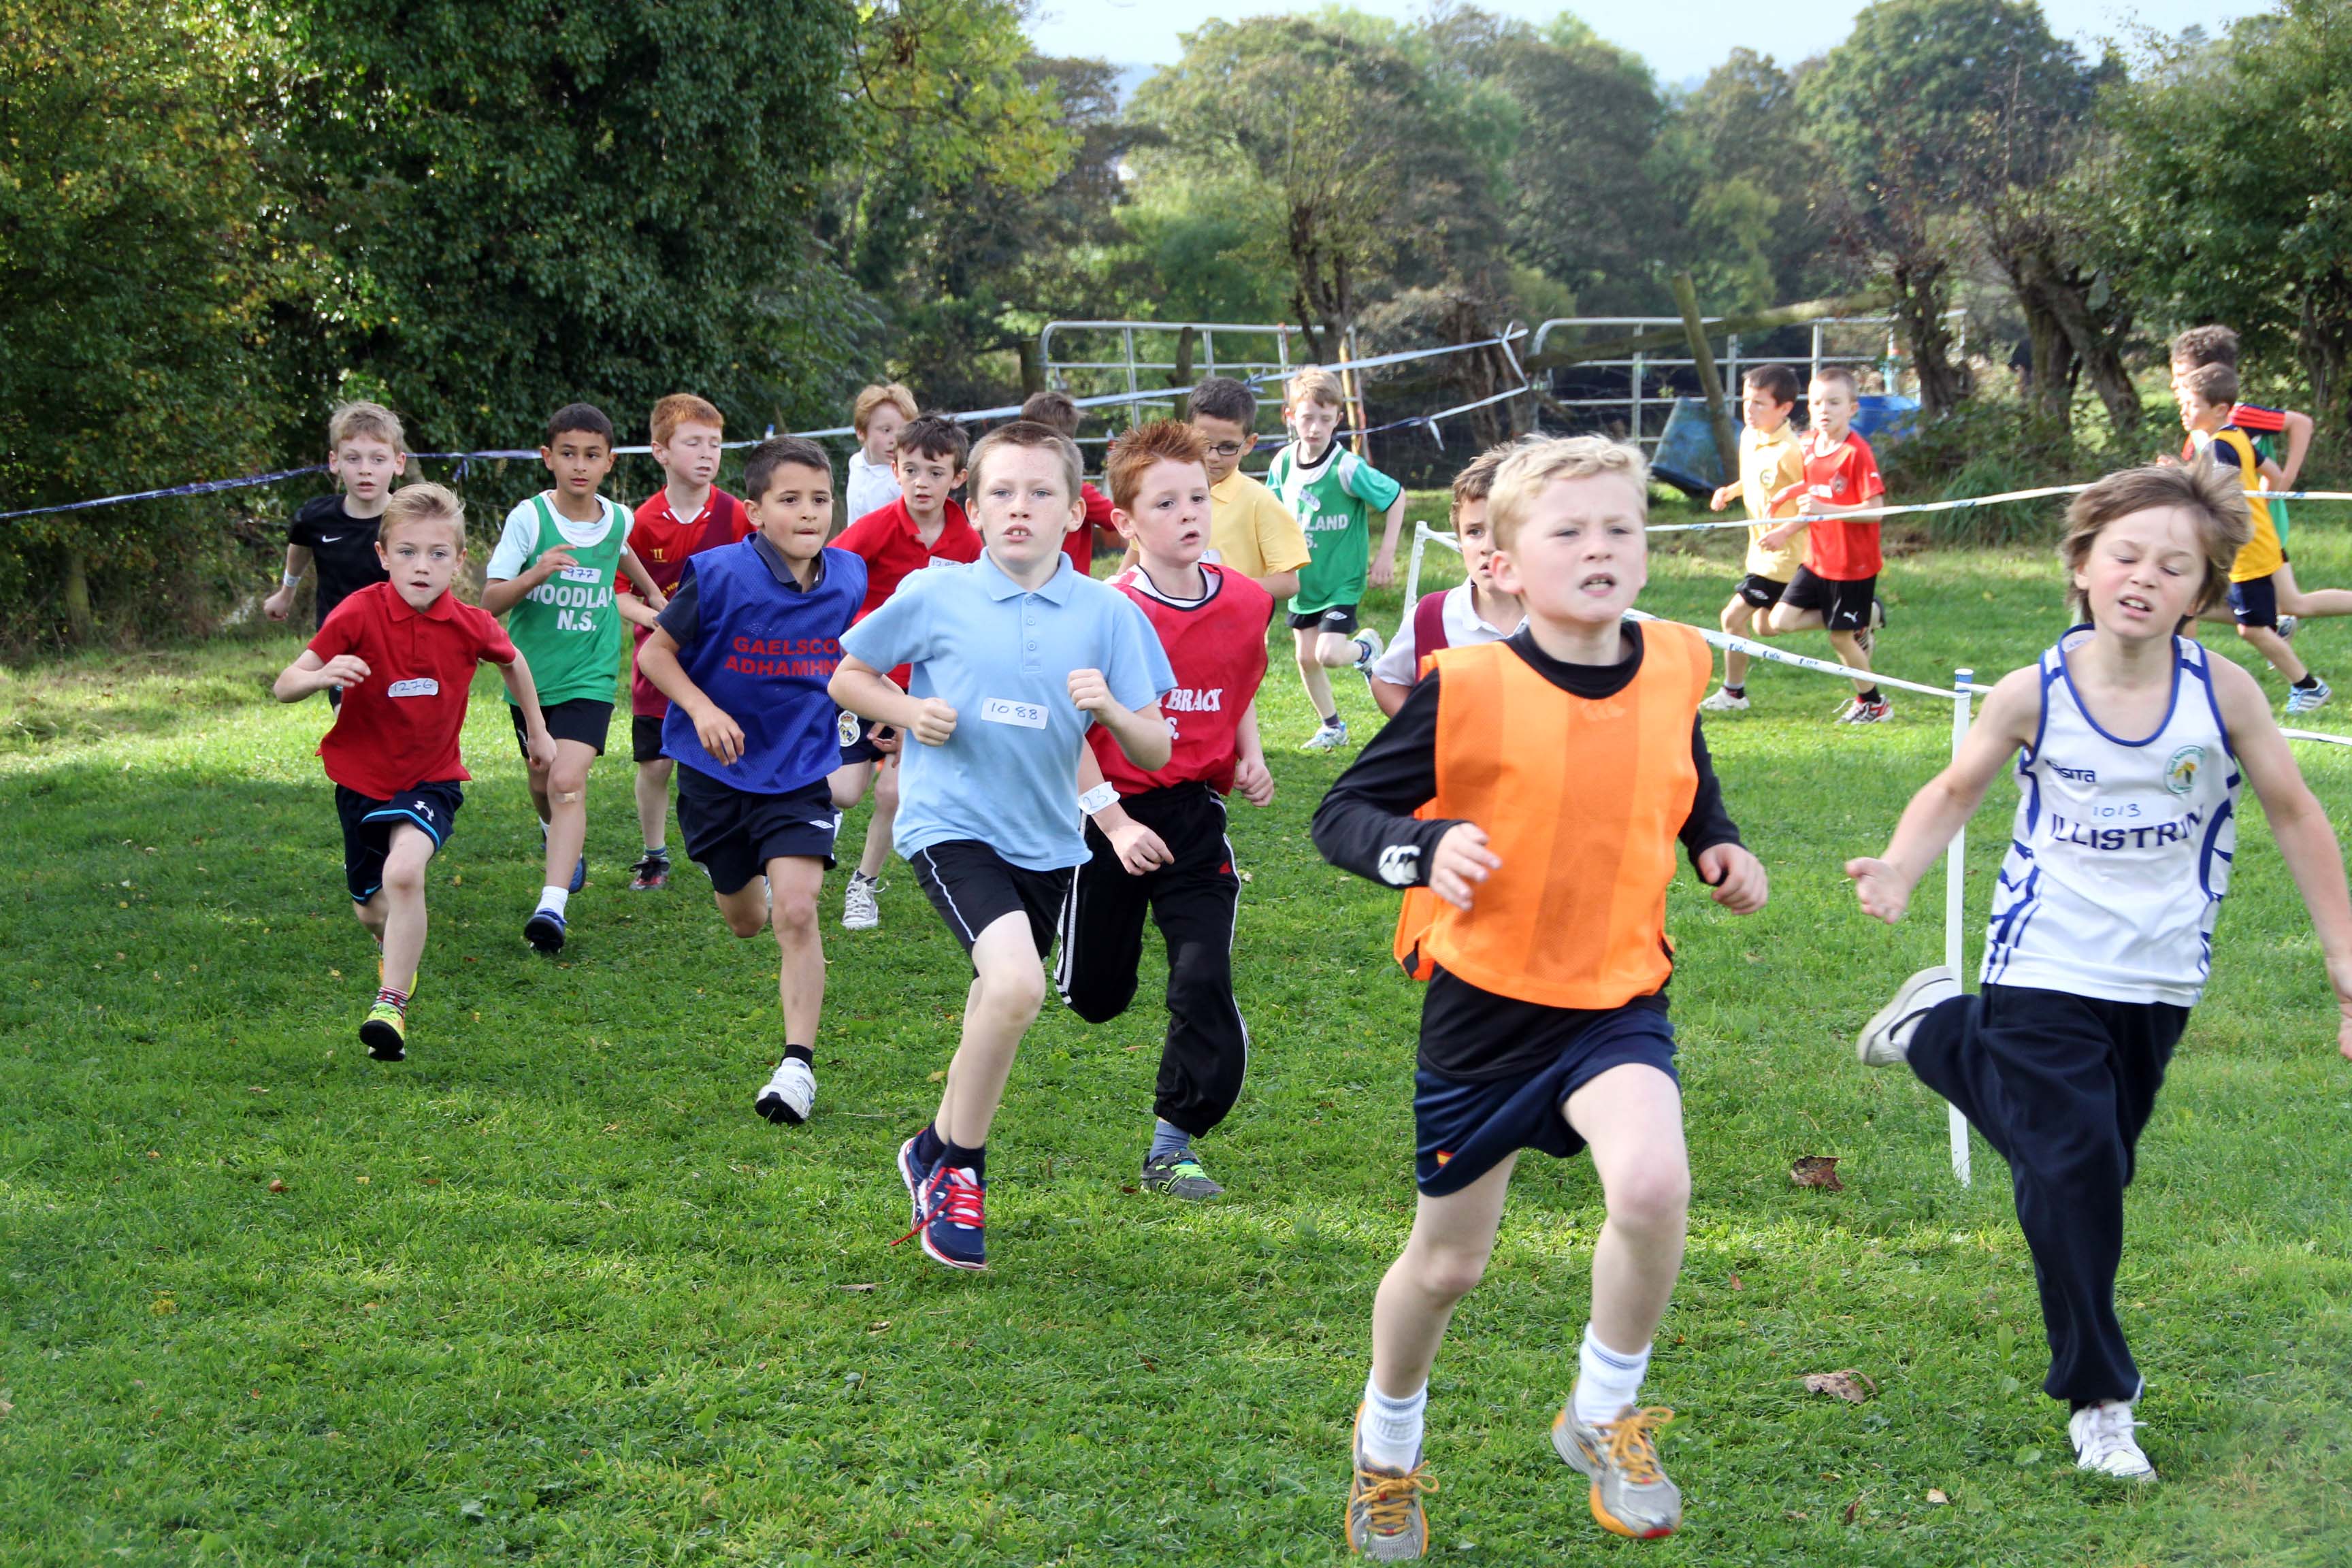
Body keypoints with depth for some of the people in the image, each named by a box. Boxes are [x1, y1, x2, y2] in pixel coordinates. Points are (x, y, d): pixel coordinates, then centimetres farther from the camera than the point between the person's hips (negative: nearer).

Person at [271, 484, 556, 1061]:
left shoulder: (470, 626, -13)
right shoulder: (359, 614, -19)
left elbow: (513, 662, 11)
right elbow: (284, 686, -20)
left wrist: (536, 729, 22)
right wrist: (321, 676, -42)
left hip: (432, 777, -1)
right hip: (362, 778, 1)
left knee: (404, 871, -30)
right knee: (371, 910, 16)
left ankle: (392, 1003, -20)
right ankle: (400, 952, 53)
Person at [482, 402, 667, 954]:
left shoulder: (619, 518, -1)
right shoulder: (529, 517, -10)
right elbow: (491, 600, -13)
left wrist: (651, 591, 34)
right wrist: (533, 576, -30)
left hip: (589, 676, -1)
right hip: (531, 674, 1)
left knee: (568, 781, -19)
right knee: (543, 783, 17)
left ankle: (553, 903, -26)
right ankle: (563, 843, 51)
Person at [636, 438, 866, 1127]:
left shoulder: (847, 579, -6)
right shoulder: (719, 575, -18)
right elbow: (655, 652, -9)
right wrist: (702, 709, -24)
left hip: (801, 772, 1)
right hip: (718, 769, 0)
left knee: (795, 910, -17)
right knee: (746, 920, 16)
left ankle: (799, 1065, -9)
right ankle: (752, 879, 56)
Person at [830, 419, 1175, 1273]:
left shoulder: (1107, 614, -1)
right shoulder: (933, 597, -4)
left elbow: (1156, 752, 0)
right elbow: (848, 677, 10)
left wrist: (1110, 708, -20)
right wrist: (910, 713, -9)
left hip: (1046, 838, 4)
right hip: (951, 821, -4)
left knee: (1001, 999, 16)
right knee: (1015, 985, -25)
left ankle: (942, 1149, 43)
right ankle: (955, 1165, -5)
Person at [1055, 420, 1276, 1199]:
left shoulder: (1247, 602, -2)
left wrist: (1250, 759, 3)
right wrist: (1114, 825, -17)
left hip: (1195, 815, 3)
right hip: (1110, 814, -2)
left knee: (1205, 985, -10)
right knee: (1096, 997, 12)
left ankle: (1173, 1146, 5)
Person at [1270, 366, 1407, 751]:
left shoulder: (1347, 468, -21)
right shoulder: (1283, 463, -4)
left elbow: (1396, 497, -12)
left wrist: (1386, 555, -10)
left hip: (1341, 579, -5)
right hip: (1303, 579, 5)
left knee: (1328, 654, -16)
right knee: (1306, 657, 9)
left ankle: (1366, 647, 18)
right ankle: (1332, 727, 28)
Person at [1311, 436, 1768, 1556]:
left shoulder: (1674, 667, -3)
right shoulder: (1468, 687, -17)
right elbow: (1341, 814, -13)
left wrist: (1719, 847, 1)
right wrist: (1425, 848, -31)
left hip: (1618, 997, 2)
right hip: (1484, 1001, -2)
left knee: (1652, 1184, -27)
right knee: (1447, 1263, 12)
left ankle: (1604, 1418, 0)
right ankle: (1387, 1445, 43)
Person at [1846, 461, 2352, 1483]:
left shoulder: (2221, 693, -12)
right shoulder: (2035, 695, -14)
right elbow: (1955, 793, 2)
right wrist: (1897, 872, -18)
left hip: (2160, 977, 3)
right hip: (2045, 968, -3)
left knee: (2097, 1161, 16)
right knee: (2071, 1170, -7)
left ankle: (1943, 1034, 40)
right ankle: (2097, 1399, 9)